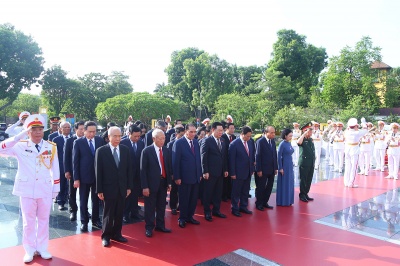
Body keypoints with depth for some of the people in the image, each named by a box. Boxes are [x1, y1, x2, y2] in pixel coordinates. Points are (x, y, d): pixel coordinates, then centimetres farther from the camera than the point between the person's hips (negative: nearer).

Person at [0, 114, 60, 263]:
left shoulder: (51, 147, 0)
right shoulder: (21, 146, -4)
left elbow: (55, 170, 4)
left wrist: (56, 189, 5)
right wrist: (20, 135, -24)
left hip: (45, 190, 1)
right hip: (27, 190, -1)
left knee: (43, 220, 12)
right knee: (28, 221, 11)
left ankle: (42, 248, 26)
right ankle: (29, 250, 25)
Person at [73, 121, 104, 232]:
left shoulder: (100, 140, 0)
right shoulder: (78, 142, -6)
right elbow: (75, 161, -5)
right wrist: (76, 178, -8)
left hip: (98, 175, 2)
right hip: (84, 176, -2)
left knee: (96, 199, 13)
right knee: (83, 200, 9)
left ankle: (95, 219, 27)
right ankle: (84, 221, 22)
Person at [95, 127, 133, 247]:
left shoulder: (125, 150, 2)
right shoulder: (101, 151, -8)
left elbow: (129, 169, 5)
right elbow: (98, 171, -7)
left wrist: (129, 186, 3)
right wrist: (99, 190, -8)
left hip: (122, 188, 3)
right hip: (109, 188, -3)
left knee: (119, 213, 12)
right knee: (108, 213, 9)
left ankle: (116, 234, 28)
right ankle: (106, 236, 25)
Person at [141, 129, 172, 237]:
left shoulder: (166, 150, 5)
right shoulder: (147, 151, -10)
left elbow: (169, 167, 11)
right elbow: (143, 170, -10)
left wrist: (169, 182, 7)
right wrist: (145, 186, -14)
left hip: (163, 182, 5)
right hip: (151, 183, -5)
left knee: (161, 206, 15)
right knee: (150, 207, 6)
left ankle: (160, 226, 30)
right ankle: (149, 228, 22)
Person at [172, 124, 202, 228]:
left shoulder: (196, 142, 8)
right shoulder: (179, 143, -10)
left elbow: (198, 159, 12)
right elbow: (175, 161, -11)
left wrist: (200, 173, 10)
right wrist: (177, 177, -14)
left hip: (196, 176, 6)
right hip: (185, 177, -5)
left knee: (194, 199, 12)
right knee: (184, 199, 7)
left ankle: (190, 217, 28)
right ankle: (182, 218, 23)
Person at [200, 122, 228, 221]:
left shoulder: (223, 142, 11)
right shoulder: (207, 141, -9)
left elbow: (224, 157, 15)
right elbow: (204, 157, -12)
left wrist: (225, 170, 10)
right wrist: (205, 171, -15)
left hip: (220, 172, 6)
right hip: (210, 172, -6)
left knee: (218, 193, 13)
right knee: (208, 193, 5)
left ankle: (216, 210, 26)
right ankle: (207, 212, 16)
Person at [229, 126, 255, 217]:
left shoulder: (250, 143, 6)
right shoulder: (234, 144, -14)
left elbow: (252, 157, 14)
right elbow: (231, 160, -13)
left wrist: (252, 169, 10)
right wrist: (232, 173, -14)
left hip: (248, 172, 6)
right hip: (238, 173, -6)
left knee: (245, 191, 16)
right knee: (236, 192, 6)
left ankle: (243, 207, 30)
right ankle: (235, 209, 18)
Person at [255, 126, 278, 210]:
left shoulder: (273, 141, 8)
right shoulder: (260, 142, -13)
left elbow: (275, 155, 11)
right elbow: (258, 156, -14)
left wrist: (276, 168, 9)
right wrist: (259, 170, -15)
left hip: (272, 169, 6)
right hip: (263, 170, -6)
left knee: (269, 187, 12)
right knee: (261, 187, 6)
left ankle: (265, 202, 26)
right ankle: (259, 204, 20)